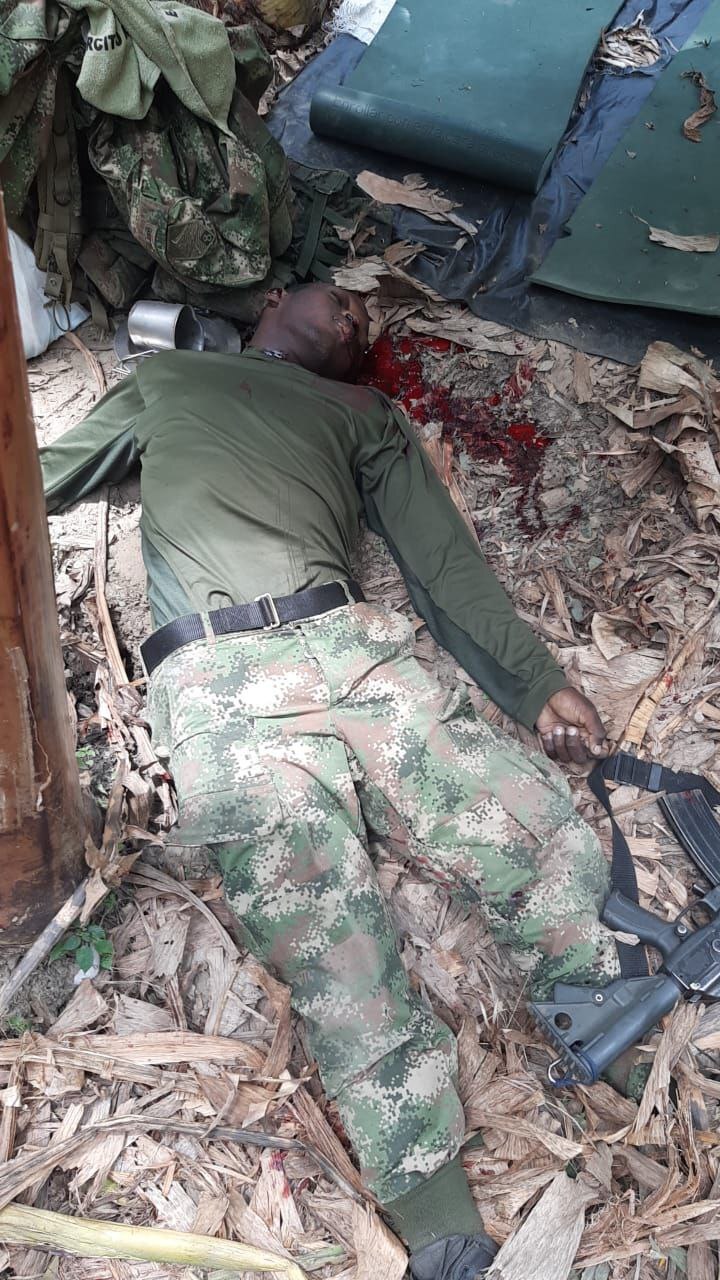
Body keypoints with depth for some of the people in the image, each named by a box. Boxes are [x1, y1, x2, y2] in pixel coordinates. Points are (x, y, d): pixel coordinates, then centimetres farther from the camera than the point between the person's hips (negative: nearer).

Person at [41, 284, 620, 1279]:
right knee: (344, 974, -14)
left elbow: (445, 560, 20)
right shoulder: (168, 379, 32)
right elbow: (47, 479, 37)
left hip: (352, 646, 3)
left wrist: (537, 682, 9)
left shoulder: (363, 413, 31)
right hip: (217, 677, -2)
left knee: (551, 842, -16)